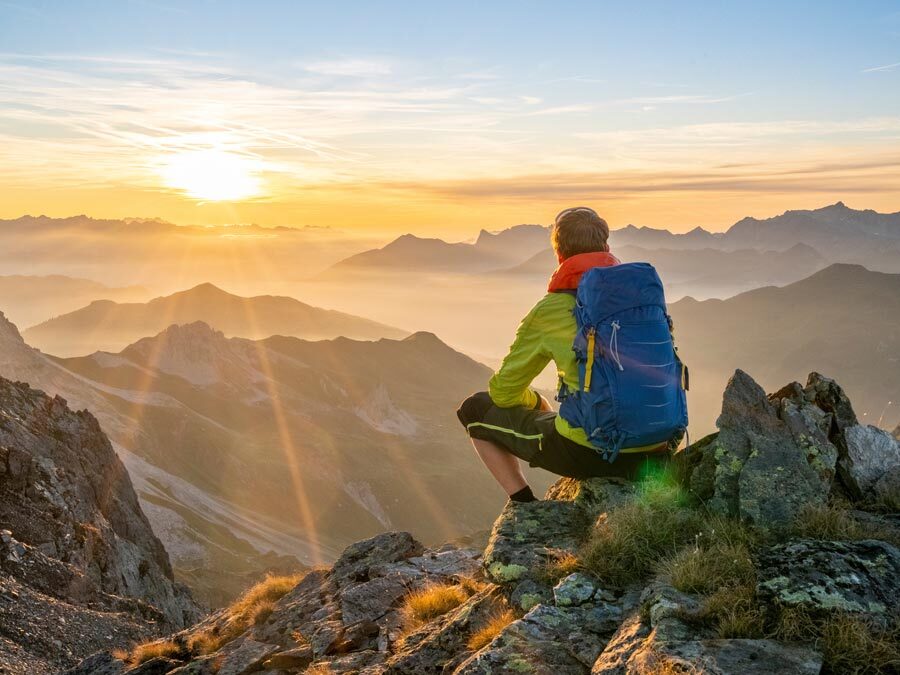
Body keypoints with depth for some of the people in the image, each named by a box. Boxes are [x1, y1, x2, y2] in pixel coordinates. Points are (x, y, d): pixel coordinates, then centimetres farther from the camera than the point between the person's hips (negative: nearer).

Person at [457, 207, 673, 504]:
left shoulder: (550, 311, -6)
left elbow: (503, 392, 4)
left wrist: (536, 402, 27)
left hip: (590, 451, -6)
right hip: (654, 448, 6)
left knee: (475, 408, 13)